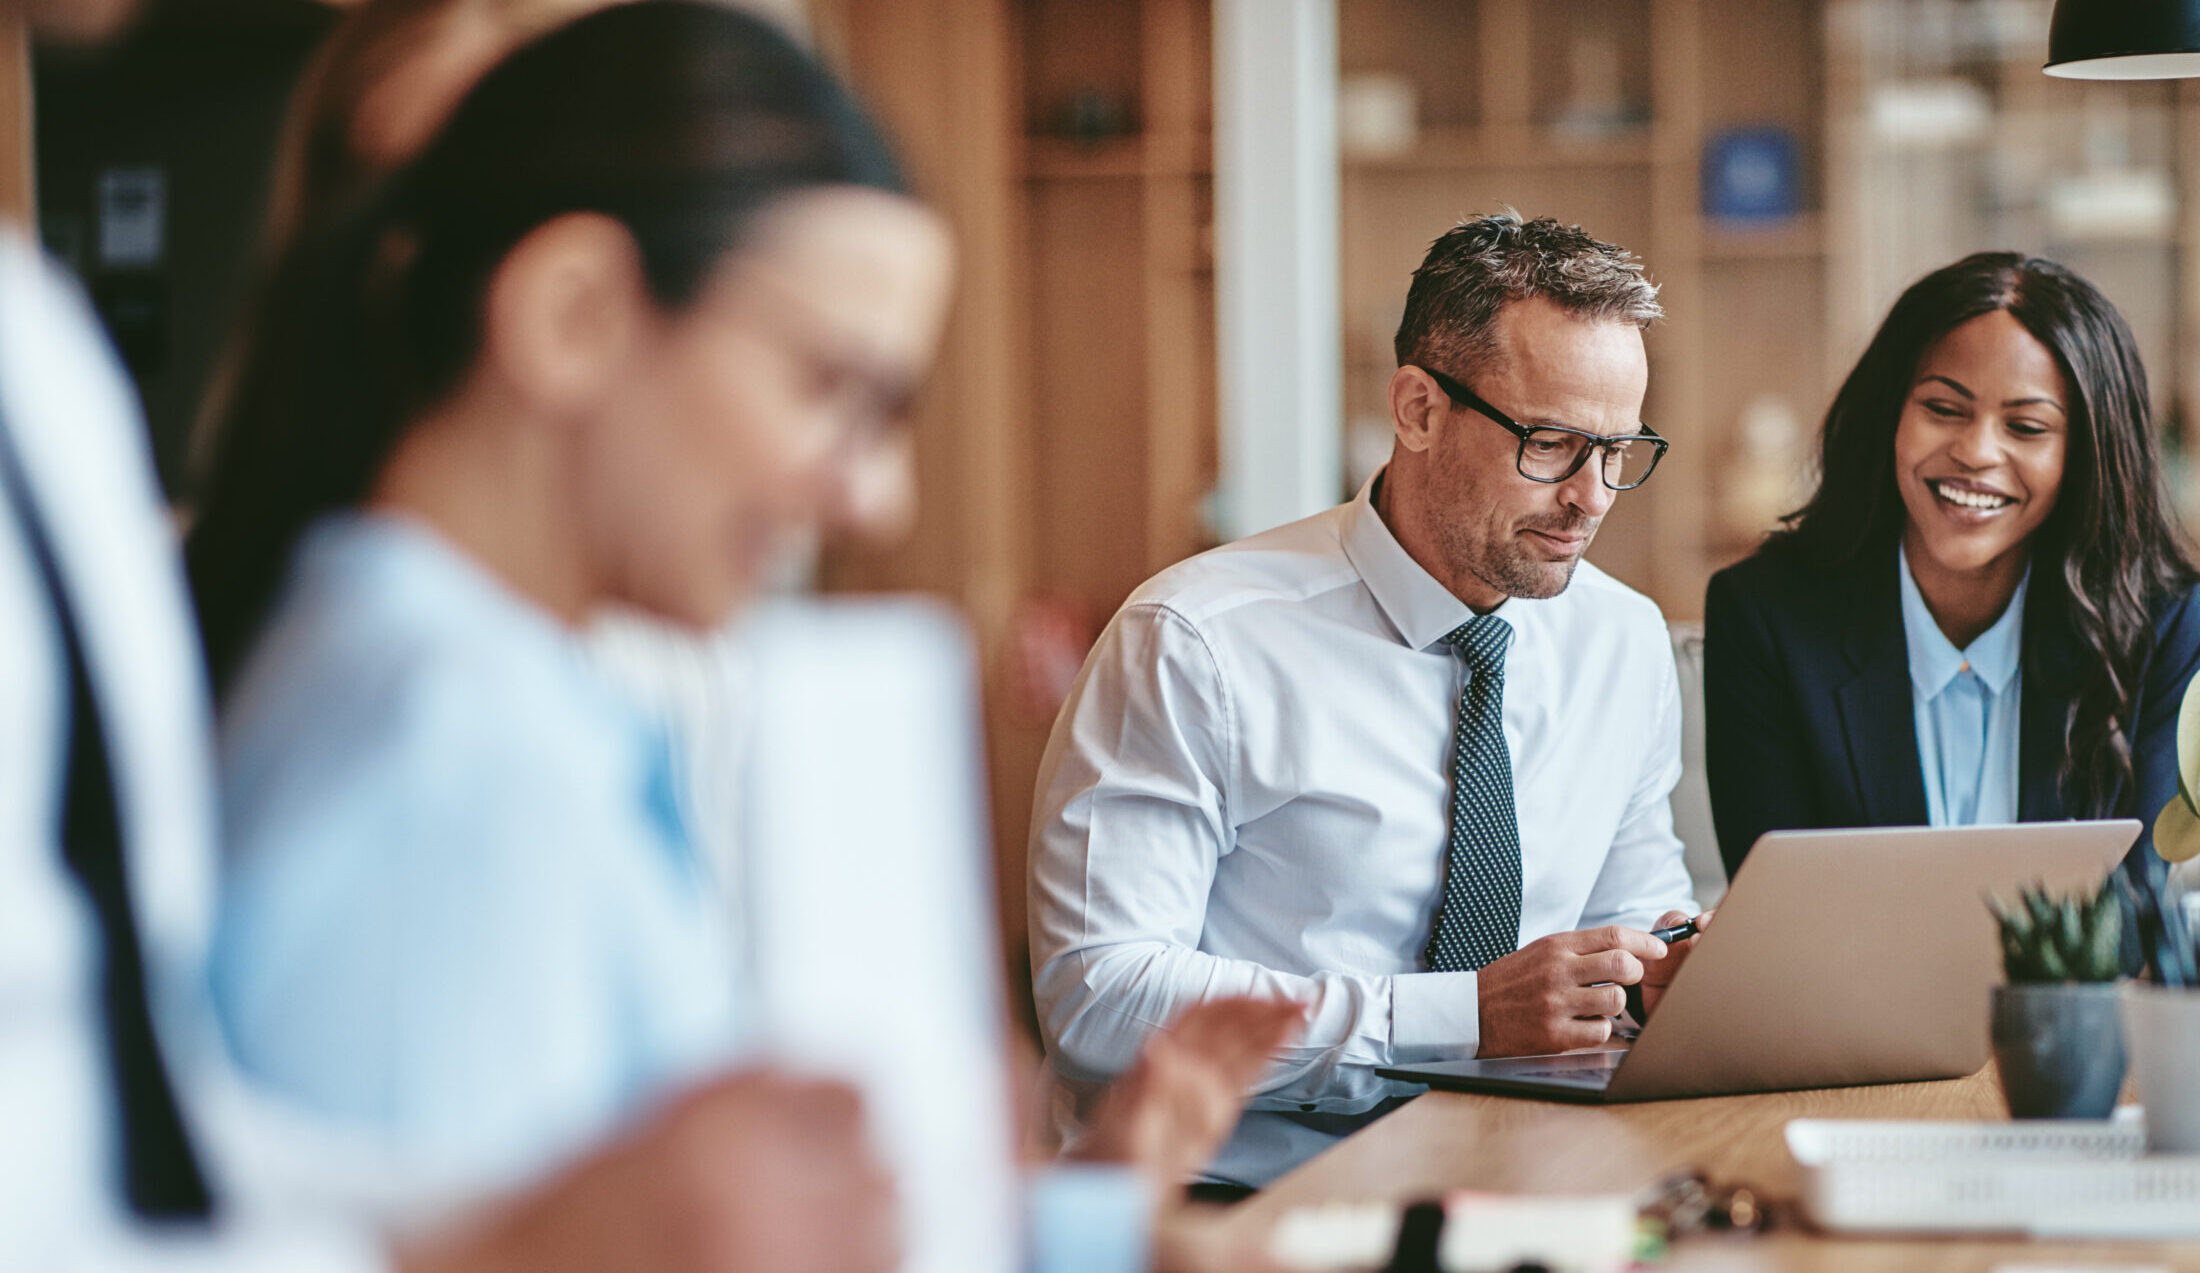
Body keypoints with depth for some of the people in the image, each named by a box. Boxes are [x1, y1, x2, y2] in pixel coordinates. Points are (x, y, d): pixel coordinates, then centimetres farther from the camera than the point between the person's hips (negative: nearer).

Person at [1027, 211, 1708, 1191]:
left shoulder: (1628, 645, 9)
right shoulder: (1196, 646, -11)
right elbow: (1096, 999, -18)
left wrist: (1676, 964, -4)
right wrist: (1462, 1015, -22)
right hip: (1241, 1197, -4)